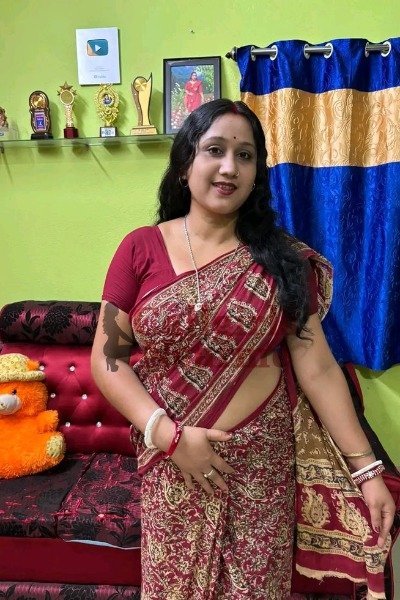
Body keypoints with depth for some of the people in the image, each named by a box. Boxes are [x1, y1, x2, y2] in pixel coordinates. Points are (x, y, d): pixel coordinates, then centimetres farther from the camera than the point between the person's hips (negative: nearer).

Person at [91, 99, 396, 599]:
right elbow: (106, 358, -5)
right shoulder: (140, 249, -5)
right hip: (173, 460, 0)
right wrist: (167, 433, -16)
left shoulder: (281, 257, -3)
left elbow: (317, 366, -5)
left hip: (263, 461, 0)